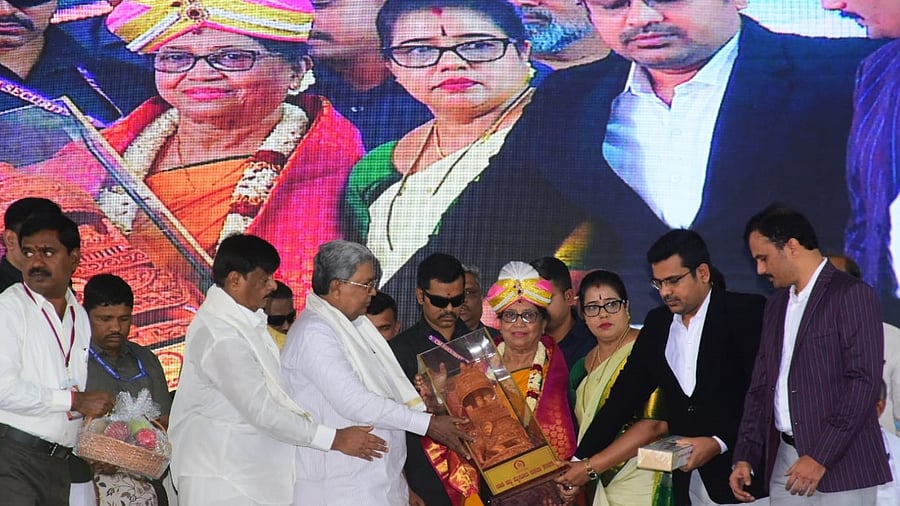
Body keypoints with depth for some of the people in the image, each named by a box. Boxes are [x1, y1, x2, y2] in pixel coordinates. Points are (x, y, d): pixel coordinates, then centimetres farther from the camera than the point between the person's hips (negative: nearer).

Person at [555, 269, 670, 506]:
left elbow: (656, 424, -18)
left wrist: (591, 467, -18)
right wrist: (572, 479, 1)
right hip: (600, 485, 6)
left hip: (642, 484, -6)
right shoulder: (582, 366, 12)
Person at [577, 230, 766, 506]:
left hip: (740, 477, -4)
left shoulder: (747, 312, -5)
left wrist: (720, 443, -17)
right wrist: (580, 461, 3)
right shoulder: (657, 323, 11)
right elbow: (625, 395, 10)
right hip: (686, 483, 4)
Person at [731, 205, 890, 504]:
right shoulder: (777, 304, 17)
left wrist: (820, 457, -18)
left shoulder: (851, 295, -7)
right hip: (784, 464, 7)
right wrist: (745, 456, 9)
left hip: (840, 465, -7)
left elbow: (864, 381, -14)